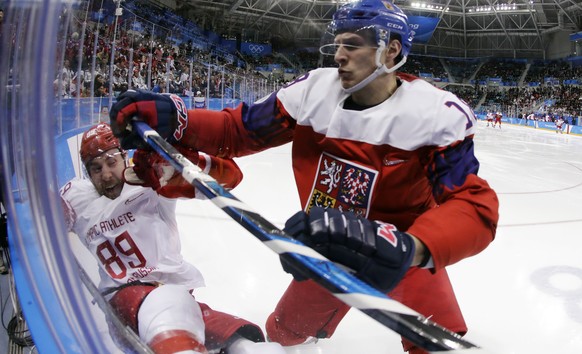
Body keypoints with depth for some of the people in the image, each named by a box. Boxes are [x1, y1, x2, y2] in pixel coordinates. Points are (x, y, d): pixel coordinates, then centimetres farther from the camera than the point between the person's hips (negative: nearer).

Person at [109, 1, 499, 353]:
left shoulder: (438, 114, -23)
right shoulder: (314, 89, -13)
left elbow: (475, 205, -32)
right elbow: (240, 129, -8)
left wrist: (409, 249, -52)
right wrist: (172, 121, -26)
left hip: (405, 254, -2)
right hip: (328, 249, 3)